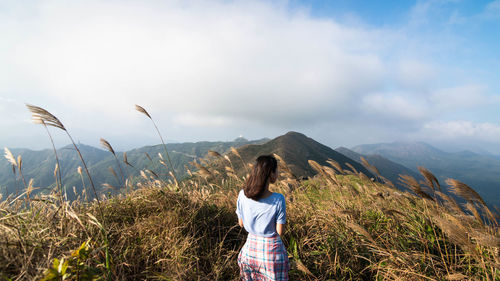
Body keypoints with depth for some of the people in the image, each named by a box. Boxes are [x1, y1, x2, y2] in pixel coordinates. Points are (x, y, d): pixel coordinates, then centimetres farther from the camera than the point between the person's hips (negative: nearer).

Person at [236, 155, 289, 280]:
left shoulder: (242, 195, -14)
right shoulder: (278, 200, -24)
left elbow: (241, 223, 0)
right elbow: (279, 232, -13)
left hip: (250, 247, 3)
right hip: (272, 251, -2)